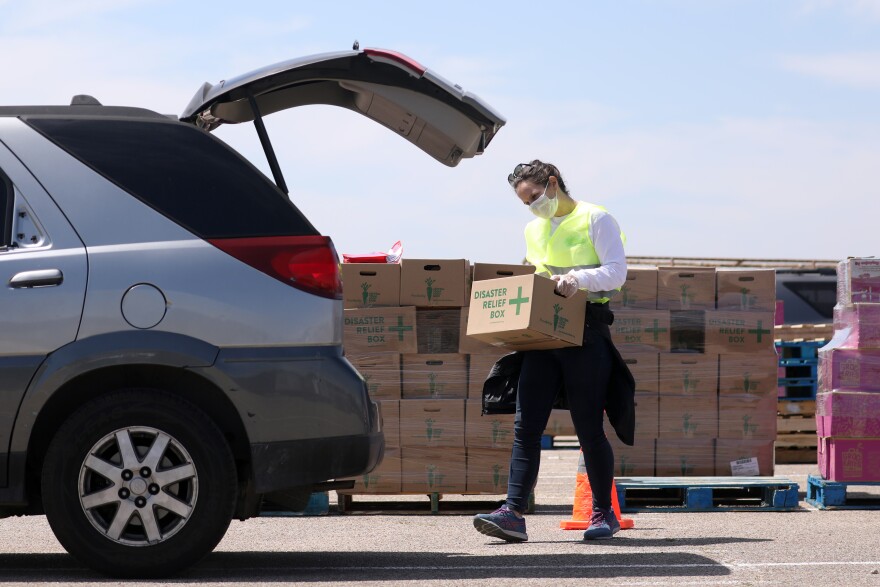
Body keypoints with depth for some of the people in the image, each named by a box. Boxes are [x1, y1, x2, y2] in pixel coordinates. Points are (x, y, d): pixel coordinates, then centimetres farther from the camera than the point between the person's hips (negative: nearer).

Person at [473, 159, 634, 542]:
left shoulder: (595, 219, 0)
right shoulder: (534, 230, 21)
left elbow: (617, 270, -8)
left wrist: (577, 279, -25)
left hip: (585, 336, -6)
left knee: (588, 428, 0)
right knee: (526, 427, -6)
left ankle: (603, 513, 14)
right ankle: (514, 513, -10)